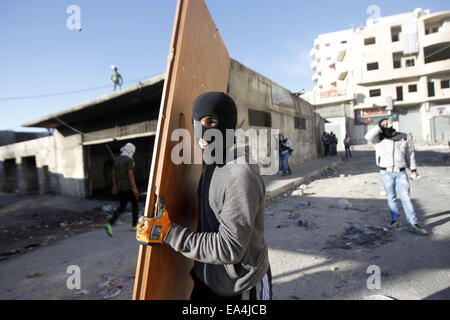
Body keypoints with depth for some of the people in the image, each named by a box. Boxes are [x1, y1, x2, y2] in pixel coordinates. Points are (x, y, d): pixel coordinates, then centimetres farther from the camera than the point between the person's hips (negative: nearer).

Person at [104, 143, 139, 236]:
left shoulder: (117, 159, 12)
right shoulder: (129, 160, -13)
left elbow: (113, 173, 16)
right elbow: (130, 174, -21)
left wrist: (114, 186, 23)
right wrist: (134, 188, -21)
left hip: (120, 187, 7)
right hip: (128, 187, -7)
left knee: (122, 207, 14)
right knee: (135, 204, 12)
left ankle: (109, 224, -6)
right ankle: (134, 225, 19)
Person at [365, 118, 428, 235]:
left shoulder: (403, 137, 10)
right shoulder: (379, 138, 4)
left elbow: (410, 153, 16)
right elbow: (368, 136, -17)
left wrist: (413, 169, 13)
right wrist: (380, 126, -18)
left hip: (401, 173, 1)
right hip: (386, 173, -1)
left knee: (406, 197, -2)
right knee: (391, 197, 7)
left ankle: (413, 224, 2)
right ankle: (395, 220, 20)